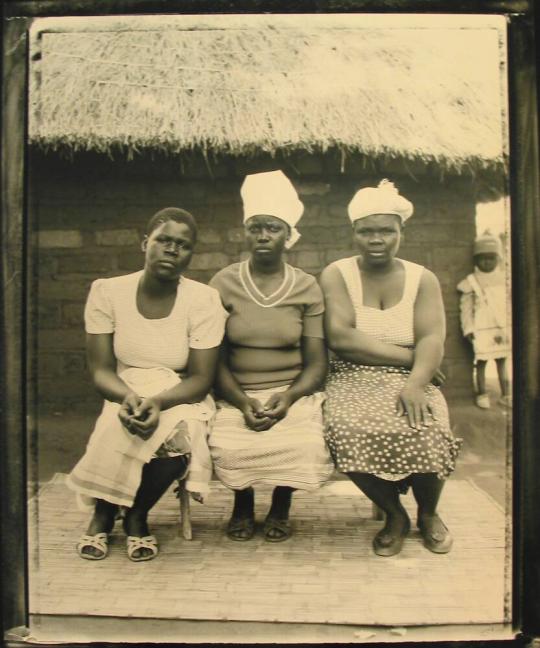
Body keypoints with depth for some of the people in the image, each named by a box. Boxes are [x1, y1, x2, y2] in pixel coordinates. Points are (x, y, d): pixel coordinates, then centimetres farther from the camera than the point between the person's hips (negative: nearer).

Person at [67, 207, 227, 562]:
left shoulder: (204, 299, -11)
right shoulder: (107, 292, -5)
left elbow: (201, 379, -10)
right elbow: (101, 370, -5)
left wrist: (159, 401, -29)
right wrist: (128, 397, -28)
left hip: (182, 401, 0)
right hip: (125, 398, 1)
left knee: (176, 438, -33)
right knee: (122, 428, -33)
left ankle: (137, 515, -1)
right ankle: (103, 512, -1)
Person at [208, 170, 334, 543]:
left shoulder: (307, 288, 4)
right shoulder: (224, 284, 3)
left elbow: (316, 362, 1)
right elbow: (215, 359, 0)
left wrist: (289, 397, -18)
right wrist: (242, 402, -16)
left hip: (293, 393, 0)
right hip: (237, 394, 0)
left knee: (305, 447, -28)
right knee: (229, 449, -29)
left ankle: (281, 505, 7)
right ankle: (243, 503, 7)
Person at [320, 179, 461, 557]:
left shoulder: (422, 279, 8)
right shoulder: (336, 275, 3)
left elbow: (432, 339, -7)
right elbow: (340, 337, -11)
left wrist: (416, 382, -28)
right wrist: (407, 356, -12)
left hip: (410, 380, 1)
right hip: (354, 380, -1)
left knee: (427, 430, -30)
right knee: (351, 430, -33)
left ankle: (428, 512, 6)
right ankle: (395, 514, -2)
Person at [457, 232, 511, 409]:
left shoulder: (503, 279, 8)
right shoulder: (471, 282, -3)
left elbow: (509, 304, 10)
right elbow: (466, 308, -3)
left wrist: (506, 328, 5)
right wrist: (468, 329, -8)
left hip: (501, 328, 4)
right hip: (481, 329, -3)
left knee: (501, 361, 9)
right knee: (481, 361, -1)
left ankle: (506, 394, 16)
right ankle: (482, 394, 10)